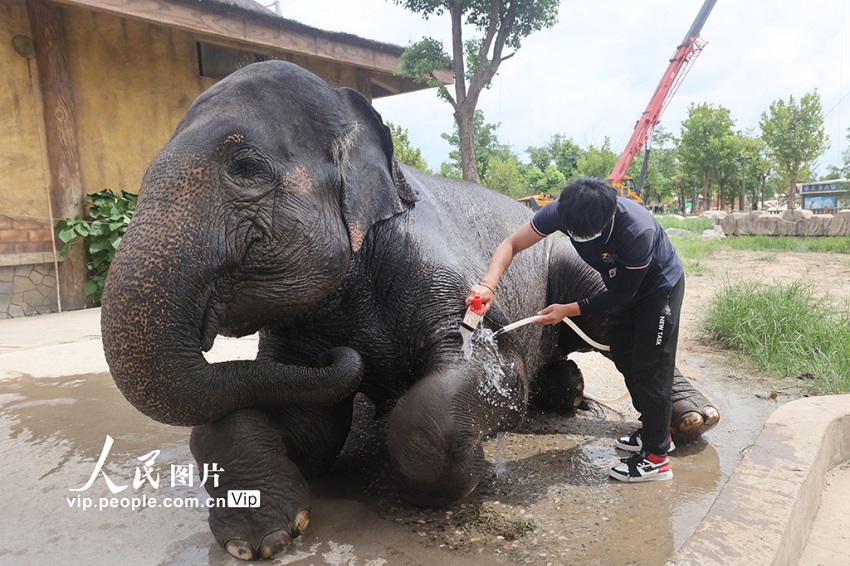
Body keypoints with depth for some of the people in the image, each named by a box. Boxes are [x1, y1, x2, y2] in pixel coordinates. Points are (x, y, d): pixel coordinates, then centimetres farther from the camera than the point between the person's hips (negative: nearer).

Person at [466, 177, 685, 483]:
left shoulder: (637, 230, -41)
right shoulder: (560, 211, -27)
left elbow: (622, 294, -27)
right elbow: (511, 244, -26)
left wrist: (568, 310, -29)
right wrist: (488, 284, -43)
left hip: (660, 288, -6)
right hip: (624, 289, 7)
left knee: (649, 369, -6)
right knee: (624, 360, 13)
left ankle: (656, 457, 7)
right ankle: (655, 431, 32)